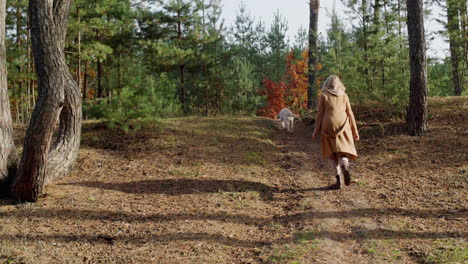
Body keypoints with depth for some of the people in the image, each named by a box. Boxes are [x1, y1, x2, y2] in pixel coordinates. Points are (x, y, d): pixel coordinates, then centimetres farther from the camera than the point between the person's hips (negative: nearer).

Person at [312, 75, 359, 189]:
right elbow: (350, 114, 6)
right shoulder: (344, 95, 8)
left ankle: (339, 180, -1)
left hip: (328, 127, -1)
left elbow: (320, 114, -2)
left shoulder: (323, 95, 2)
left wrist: (316, 131, 2)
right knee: (343, 153, 7)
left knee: (332, 154, 10)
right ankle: (344, 167, -28)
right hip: (343, 127, 1)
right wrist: (355, 132, 10)